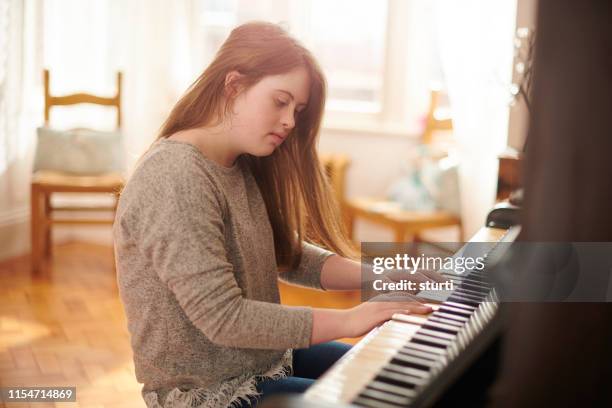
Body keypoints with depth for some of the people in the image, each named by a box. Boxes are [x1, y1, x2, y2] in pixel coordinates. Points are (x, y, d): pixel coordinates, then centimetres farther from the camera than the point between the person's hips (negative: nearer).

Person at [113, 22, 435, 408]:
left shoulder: (243, 167, 4)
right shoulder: (175, 180, -26)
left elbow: (288, 255, 9)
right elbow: (223, 317, -30)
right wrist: (347, 321, -27)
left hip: (263, 357, 9)